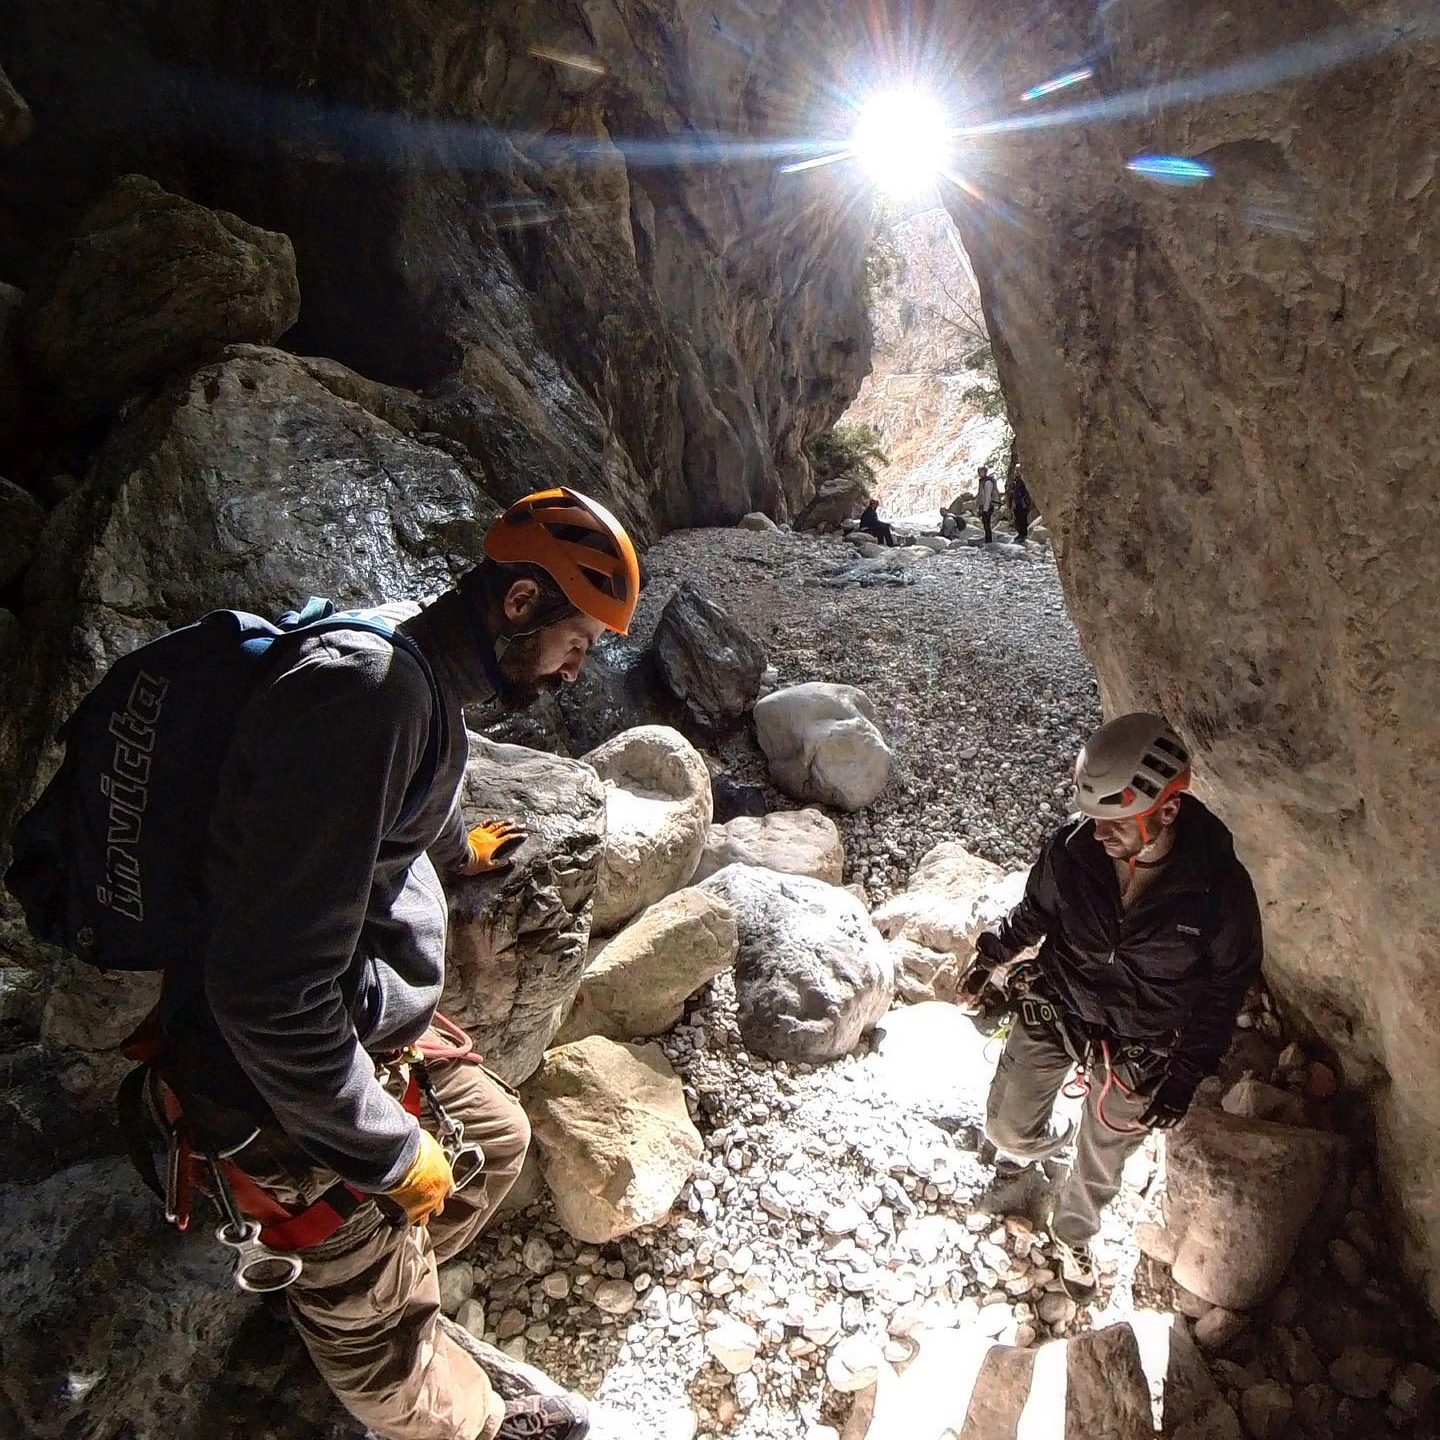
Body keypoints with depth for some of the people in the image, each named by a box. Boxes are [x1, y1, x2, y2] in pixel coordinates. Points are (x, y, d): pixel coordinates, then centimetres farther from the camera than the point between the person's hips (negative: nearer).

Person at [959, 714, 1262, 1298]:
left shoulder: (1219, 886, -26)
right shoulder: (1072, 845, -22)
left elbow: (1226, 984, -8)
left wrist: (1186, 1074, -8)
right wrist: (992, 954, -6)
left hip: (1136, 1053, -1)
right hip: (1052, 1012, 1)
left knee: (1101, 1164, 20)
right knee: (1006, 1130, 15)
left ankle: (1073, 1235, 54)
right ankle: (1048, 1142, 53)